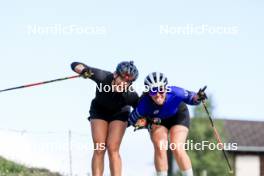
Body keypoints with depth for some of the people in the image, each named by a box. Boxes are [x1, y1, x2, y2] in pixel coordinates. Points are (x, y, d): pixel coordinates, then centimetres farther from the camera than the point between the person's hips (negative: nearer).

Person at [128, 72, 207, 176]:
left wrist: (197, 98, -39)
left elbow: (189, 97, -18)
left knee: (177, 149, -16)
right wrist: (139, 122, -41)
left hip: (178, 116, -1)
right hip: (157, 121, 1)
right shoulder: (145, 102, -35)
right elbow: (132, 119, -21)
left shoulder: (174, 93, -36)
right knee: (160, 148, -20)